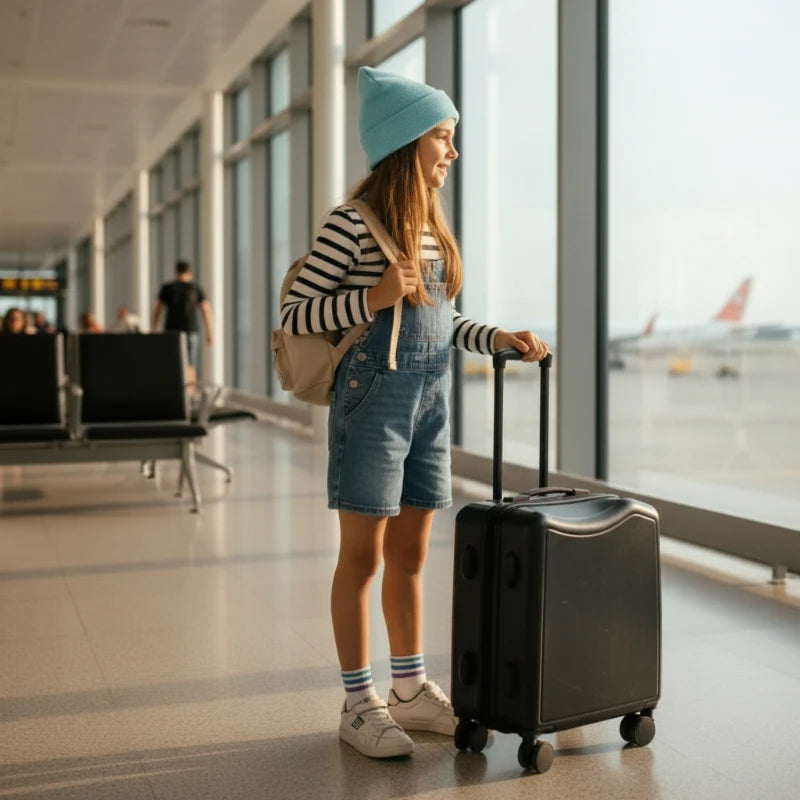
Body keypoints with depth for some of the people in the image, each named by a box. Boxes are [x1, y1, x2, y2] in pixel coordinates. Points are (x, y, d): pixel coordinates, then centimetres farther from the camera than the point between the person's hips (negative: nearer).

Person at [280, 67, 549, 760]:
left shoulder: (431, 224, 11)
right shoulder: (353, 223, -11)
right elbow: (295, 316, -11)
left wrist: (498, 338, 6)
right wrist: (373, 298, -22)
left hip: (431, 397, 7)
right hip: (374, 396, -7)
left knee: (410, 552, 14)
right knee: (363, 555, 1)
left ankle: (411, 690, 26)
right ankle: (359, 704, 13)